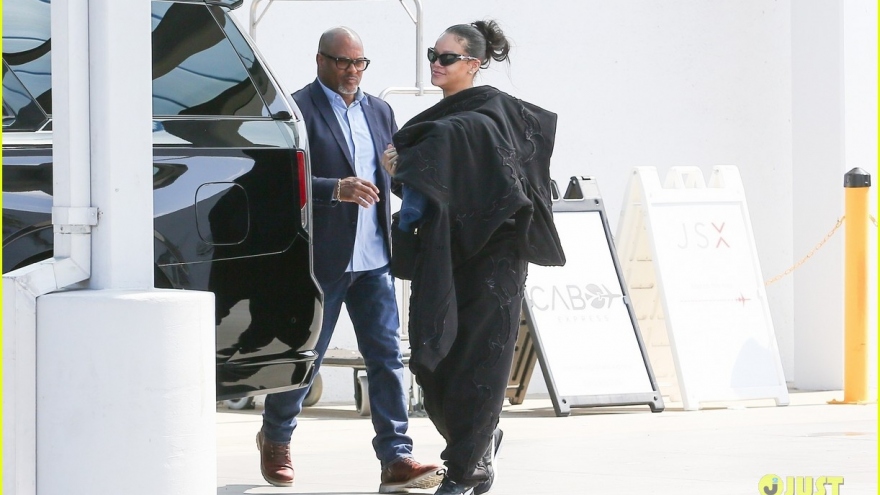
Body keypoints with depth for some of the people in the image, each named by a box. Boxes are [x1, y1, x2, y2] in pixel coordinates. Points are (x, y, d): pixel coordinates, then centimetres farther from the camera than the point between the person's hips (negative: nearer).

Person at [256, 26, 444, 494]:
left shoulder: (379, 111, 14)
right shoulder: (297, 109, -6)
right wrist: (335, 189, -28)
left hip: (374, 258, 5)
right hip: (320, 258, -5)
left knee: (387, 357, -2)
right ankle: (274, 438, 30)